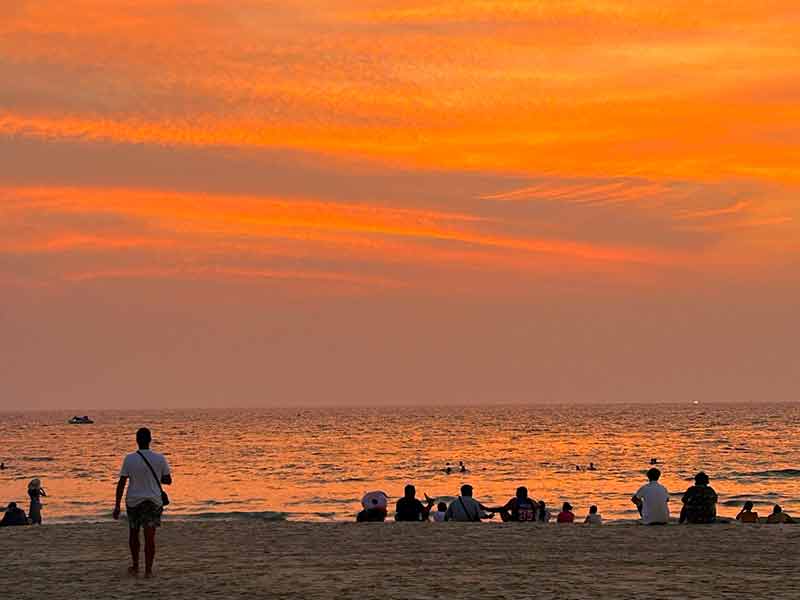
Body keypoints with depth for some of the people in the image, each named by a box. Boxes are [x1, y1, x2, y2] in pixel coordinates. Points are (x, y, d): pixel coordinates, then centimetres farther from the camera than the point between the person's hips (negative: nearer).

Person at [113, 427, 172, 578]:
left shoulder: (129, 459, -8)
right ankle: (148, 570, -6)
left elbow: (121, 483, -8)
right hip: (153, 502, 0)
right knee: (150, 536, -1)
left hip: (134, 502, 0)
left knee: (133, 534, 19)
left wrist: (117, 506, -3)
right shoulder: (159, 459, -5)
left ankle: (135, 567, 28)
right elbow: (168, 480, 3)